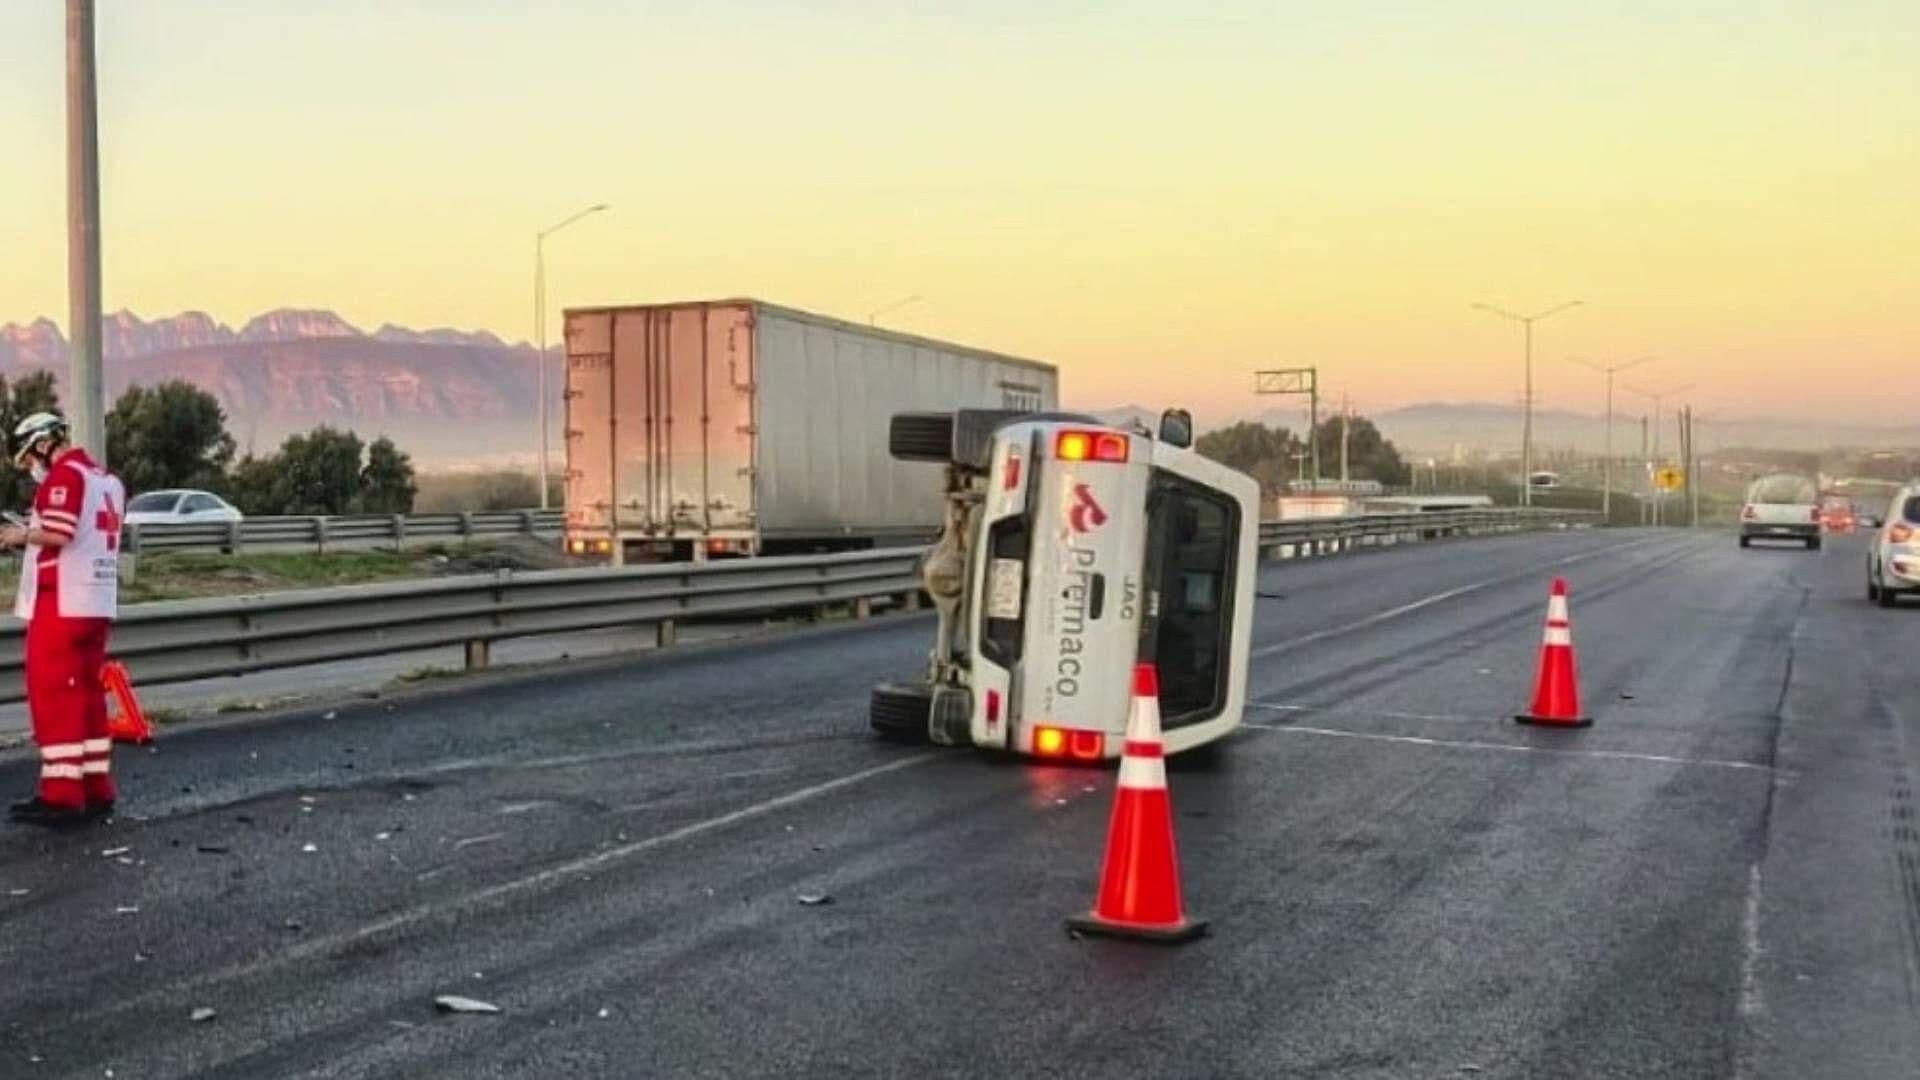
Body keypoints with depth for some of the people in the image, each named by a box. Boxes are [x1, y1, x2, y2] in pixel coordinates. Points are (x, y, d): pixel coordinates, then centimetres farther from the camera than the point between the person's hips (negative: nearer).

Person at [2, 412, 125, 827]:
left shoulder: (64, 475, -10)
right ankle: (96, 789, 17)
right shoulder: (108, 480, 16)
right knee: (87, 693, 13)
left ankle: (62, 796, -5)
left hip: (60, 605, -9)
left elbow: (58, 533, -21)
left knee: (53, 695, -4)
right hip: (97, 604, 9)